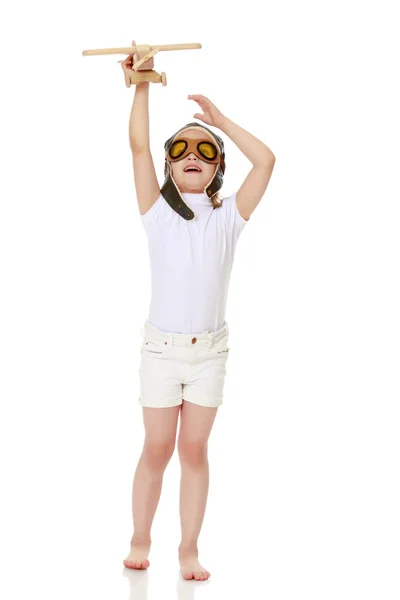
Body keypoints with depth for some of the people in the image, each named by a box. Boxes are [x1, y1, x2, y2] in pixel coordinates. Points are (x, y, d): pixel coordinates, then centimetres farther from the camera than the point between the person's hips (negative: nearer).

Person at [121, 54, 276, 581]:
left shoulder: (228, 216, 2)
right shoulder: (158, 212, 0)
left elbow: (266, 160, -7)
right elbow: (139, 148, -11)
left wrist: (221, 120, -3)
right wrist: (142, 87, -16)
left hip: (209, 351, 1)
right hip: (161, 348, -1)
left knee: (194, 449, 6)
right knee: (157, 449, 4)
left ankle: (189, 550, 13)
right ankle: (141, 541, 20)